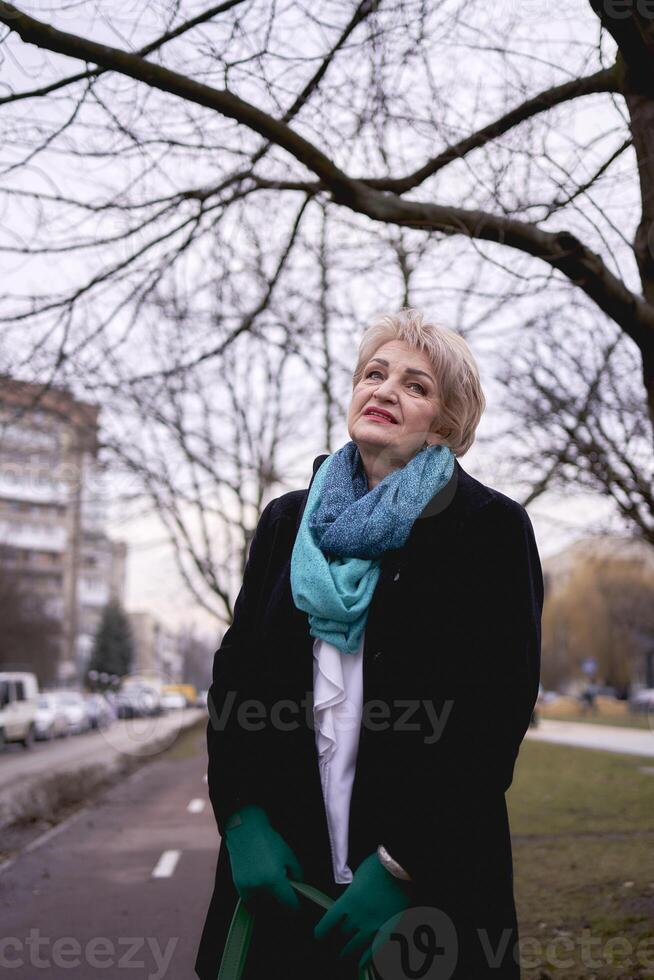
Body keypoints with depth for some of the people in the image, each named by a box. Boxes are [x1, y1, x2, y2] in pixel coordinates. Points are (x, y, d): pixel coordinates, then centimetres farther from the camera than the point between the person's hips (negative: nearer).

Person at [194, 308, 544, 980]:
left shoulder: (491, 528, -4)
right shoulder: (287, 521, 10)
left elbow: (497, 712, -9)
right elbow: (235, 672, 7)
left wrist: (402, 862, -14)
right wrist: (243, 818, -7)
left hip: (430, 878, -3)